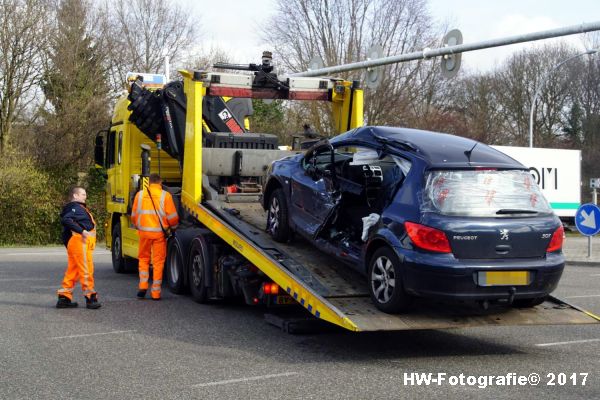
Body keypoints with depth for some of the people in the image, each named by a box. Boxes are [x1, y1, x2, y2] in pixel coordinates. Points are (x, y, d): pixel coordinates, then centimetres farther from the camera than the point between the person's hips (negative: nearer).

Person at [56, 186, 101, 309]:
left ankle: (64, 298, 15)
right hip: (79, 241, -11)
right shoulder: (74, 207, -7)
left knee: (72, 270, 12)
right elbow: (65, 220, -23)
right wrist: (81, 231, -27)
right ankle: (90, 298, -4)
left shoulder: (79, 207, 24)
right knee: (86, 269, -7)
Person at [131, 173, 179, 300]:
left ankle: (143, 285, 6)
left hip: (144, 232, 2)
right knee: (158, 261, 5)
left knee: (143, 258, 18)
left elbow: (134, 215, 9)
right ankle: (156, 292, 5)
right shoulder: (165, 196, -5)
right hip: (160, 232, -2)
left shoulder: (140, 194, 3)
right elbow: (172, 217, -4)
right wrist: (173, 228, 15)